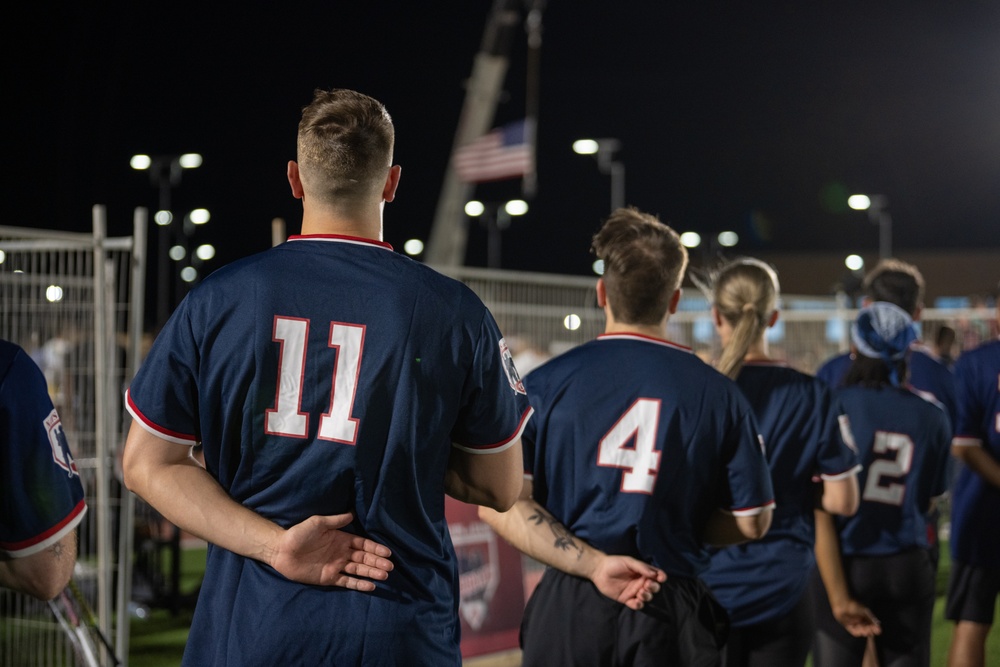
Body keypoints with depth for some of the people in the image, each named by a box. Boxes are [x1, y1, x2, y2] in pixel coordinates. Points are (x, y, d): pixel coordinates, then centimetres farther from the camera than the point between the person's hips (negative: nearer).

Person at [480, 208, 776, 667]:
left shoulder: (544, 383, -2)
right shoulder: (717, 393, -2)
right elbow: (751, 522, 3)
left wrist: (593, 563, -11)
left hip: (568, 610, 0)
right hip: (671, 612, 0)